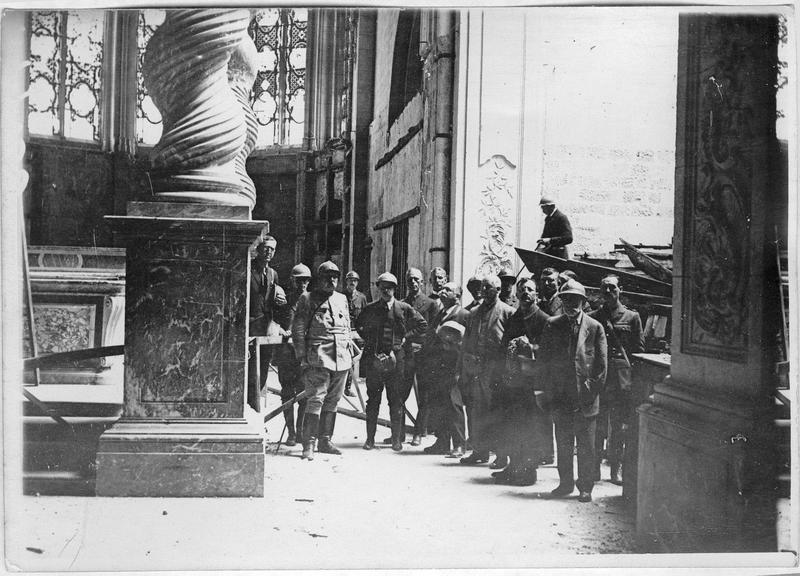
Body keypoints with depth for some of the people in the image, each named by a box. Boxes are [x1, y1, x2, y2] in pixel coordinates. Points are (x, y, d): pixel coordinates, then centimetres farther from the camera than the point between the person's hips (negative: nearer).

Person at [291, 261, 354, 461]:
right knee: (316, 400, -10)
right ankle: (309, 444, -6)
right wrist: (302, 356, -7)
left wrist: (350, 353, 16)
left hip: (341, 359, 6)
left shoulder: (342, 299, 18)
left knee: (333, 401, 9)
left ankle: (325, 441, 19)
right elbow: (298, 330, -1)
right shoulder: (308, 299, 2)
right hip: (319, 358, -5)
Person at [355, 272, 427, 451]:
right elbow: (358, 325, 22)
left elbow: (423, 325, 9)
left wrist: (406, 338, 3)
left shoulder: (404, 308, 3)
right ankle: (370, 438, 12)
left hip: (396, 358, -1)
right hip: (374, 359, 1)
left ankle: (397, 439, 10)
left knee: (396, 400, 2)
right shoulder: (370, 309, 7)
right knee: (373, 399, 5)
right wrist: (368, 340, 10)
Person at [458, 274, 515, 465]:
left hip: (495, 367, -5)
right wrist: (464, 372, 10)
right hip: (474, 366, 5)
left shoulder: (507, 312, -1)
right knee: (475, 410, 7)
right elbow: (466, 343, 16)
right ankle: (479, 450, 16)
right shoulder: (474, 312, 15)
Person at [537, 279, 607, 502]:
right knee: (563, 444, 10)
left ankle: (585, 487, 13)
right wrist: (550, 391, 0)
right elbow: (544, 359, 6)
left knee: (586, 446, 3)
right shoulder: (552, 326, 5)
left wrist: (593, 391, -5)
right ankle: (566, 482, 23)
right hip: (560, 397, 2)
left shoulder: (595, 327, 1)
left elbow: (601, 364, 1)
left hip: (586, 397, -2)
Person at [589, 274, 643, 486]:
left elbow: (639, 349, 7)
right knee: (597, 425, 1)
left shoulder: (632, 317, 8)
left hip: (623, 379, 0)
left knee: (620, 426, 4)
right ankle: (594, 467, 9)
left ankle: (616, 468, 13)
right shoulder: (593, 318, 9)